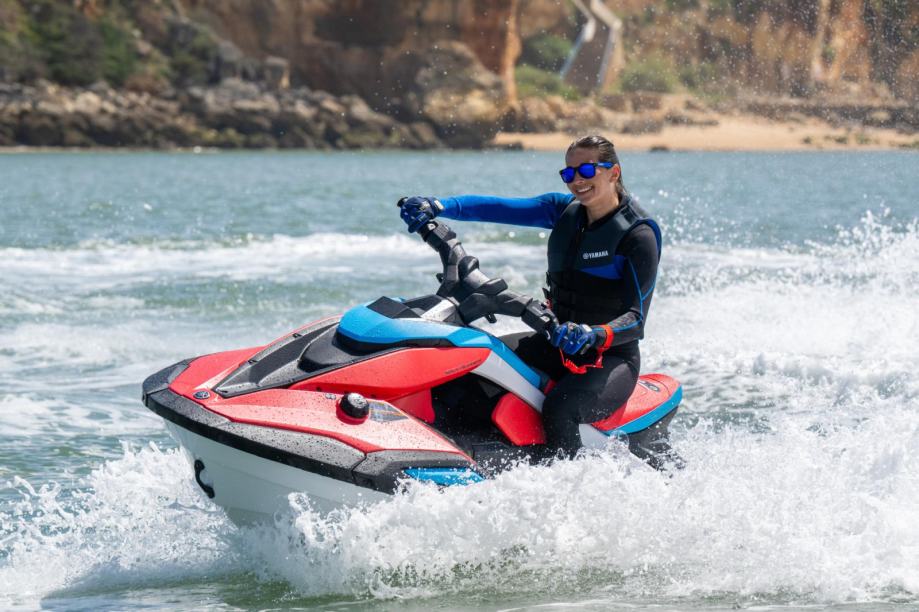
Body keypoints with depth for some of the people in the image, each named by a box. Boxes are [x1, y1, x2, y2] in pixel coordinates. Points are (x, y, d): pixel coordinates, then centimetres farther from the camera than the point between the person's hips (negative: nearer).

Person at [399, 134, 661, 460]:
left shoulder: (639, 235, -11)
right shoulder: (565, 210, 6)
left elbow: (636, 319, -17)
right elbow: (498, 207, -5)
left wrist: (597, 335, -38)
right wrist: (437, 206, -21)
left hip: (612, 357, -7)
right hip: (559, 345, 7)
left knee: (558, 409, -35)